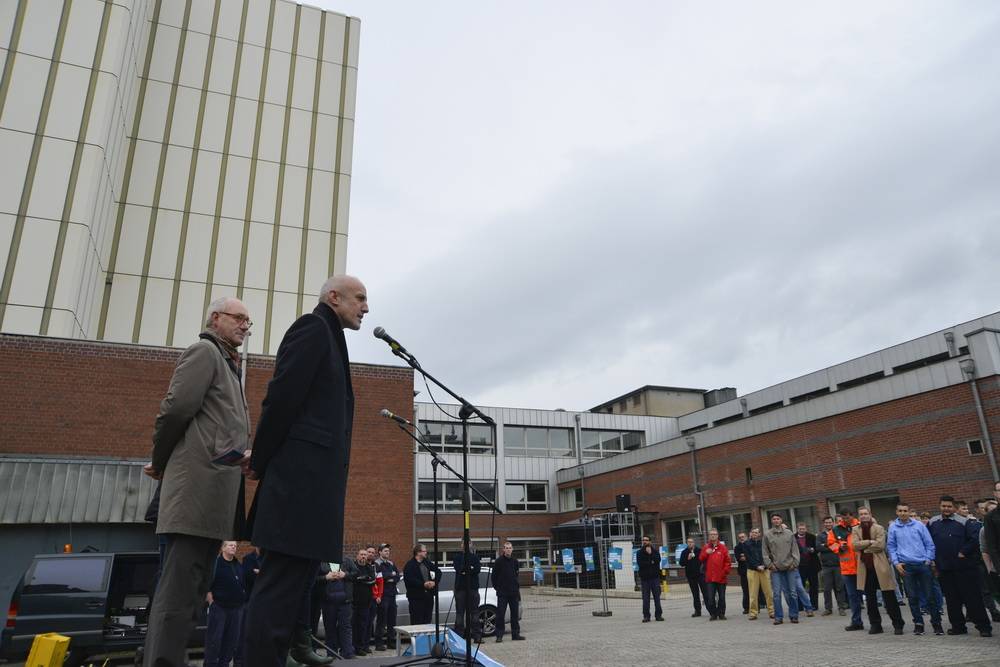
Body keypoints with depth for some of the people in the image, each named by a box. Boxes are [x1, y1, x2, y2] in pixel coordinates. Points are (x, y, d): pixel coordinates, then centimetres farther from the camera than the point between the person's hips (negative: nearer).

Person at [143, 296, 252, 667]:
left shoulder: (226, 363, 26)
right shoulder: (205, 351, -2)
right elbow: (176, 408, -14)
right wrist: (161, 463, -3)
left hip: (214, 492, 10)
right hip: (199, 486, -10)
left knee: (190, 588, 11)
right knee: (180, 587, -11)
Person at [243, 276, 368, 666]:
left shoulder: (329, 338, 23)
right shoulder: (313, 327, -5)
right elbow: (283, 395, -14)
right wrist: (260, 463, -8)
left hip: (312, 481, 10)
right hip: (300, 476, -10)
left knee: (298, 576, 16)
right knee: (282, 580, -9)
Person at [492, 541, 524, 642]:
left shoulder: (515, 561, 8)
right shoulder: (499, 561, -5)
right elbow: (494, 576, -2)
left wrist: (517, 586, 8)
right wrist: (497, 587, -4)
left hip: (514, 592, 4)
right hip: (502, 593, -4)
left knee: (515, 613, 9)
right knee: (500, 614, -4)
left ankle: (515, 634, 18)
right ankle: (499, 635, 2)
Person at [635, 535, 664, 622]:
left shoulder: (655, 551, 8)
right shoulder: (640, 552, 6)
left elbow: (657, 560, -10)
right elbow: (640, 563, -9)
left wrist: (650, 554, -16)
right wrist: (651, 563, -10)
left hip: (654, 576, 1)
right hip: (644, 577, 0)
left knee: (657, 596, 2)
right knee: (645, 598, 0)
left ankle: (658, 615, 9)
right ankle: (646, 616, 5)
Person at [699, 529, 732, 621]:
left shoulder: (722, 547, 3)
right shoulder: (705, 547, 8)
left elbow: (728, 561, 3)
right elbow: (700, 559, 6)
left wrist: (726, 571, -4)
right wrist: (706, 553, -10)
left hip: (721, 577, -1)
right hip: (710, 578, 1)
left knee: (722, 597, 7)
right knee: (710, 597, -2)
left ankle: (721, 614, 19)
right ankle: (713, 614, 9)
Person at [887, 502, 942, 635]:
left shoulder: (919, 525, 1)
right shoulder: (893, 527, 3)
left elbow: (929, 543, 4)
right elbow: (891, 546, 7)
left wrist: (928, 559, -5)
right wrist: (896, 562, -2)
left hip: (923, 564, 0)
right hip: (906, 566, 1)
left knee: (930, 595, 2)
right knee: (913, 597, 6)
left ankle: (936, 623, 13)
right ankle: (918, 623, 15)